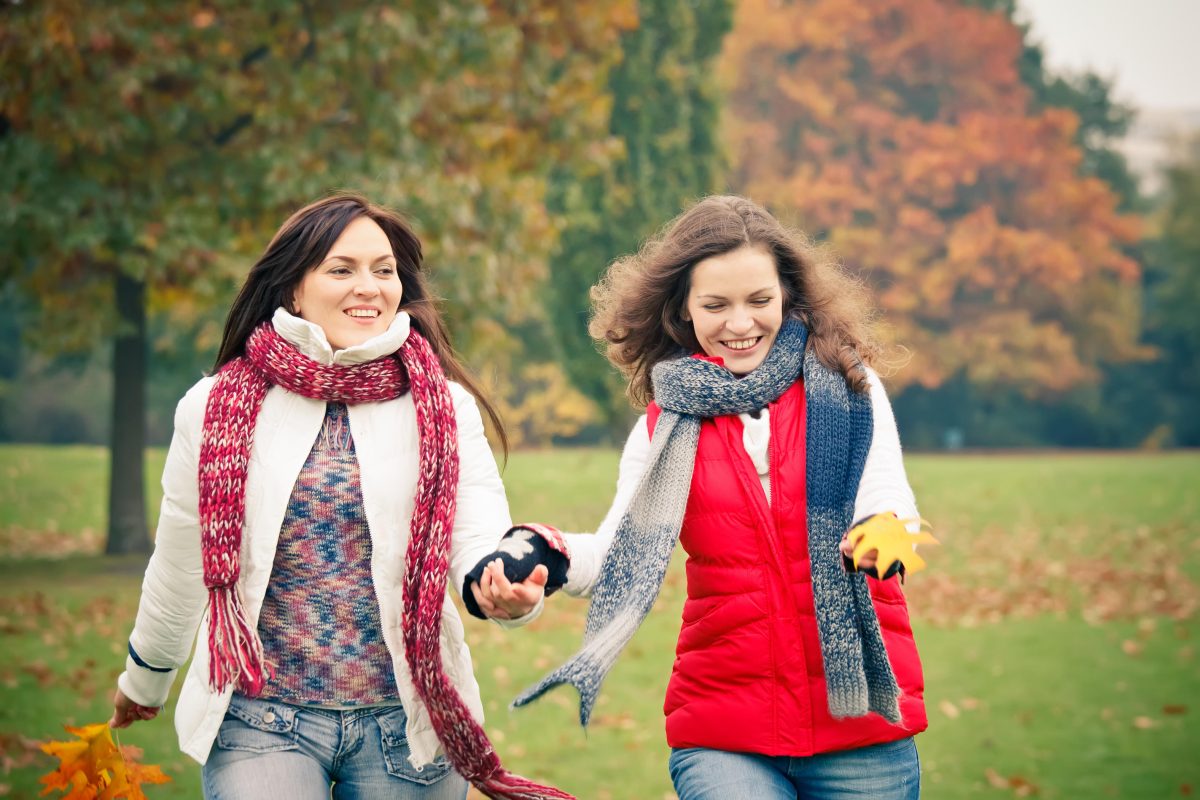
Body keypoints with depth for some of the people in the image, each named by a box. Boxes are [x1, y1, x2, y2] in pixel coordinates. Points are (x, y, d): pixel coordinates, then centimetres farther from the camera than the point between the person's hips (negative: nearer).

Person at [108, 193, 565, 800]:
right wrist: (145, 681, 22)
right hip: (260, 721, 0)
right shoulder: (215, 409, -1)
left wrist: (512, 586, -37)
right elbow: (180, 567, 11)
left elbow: (481, 542, -14)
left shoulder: (444, 407, -1)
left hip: (406, 722, 1)